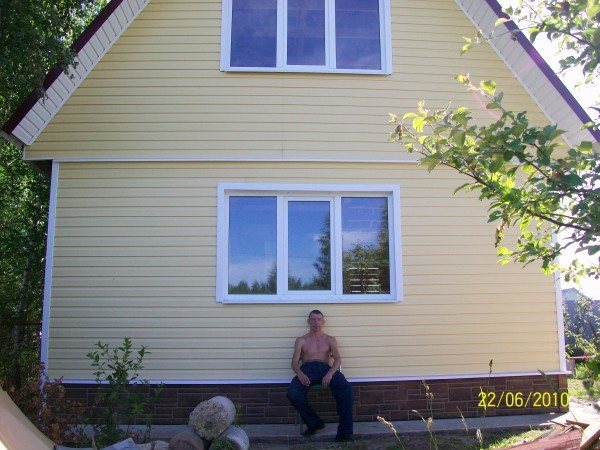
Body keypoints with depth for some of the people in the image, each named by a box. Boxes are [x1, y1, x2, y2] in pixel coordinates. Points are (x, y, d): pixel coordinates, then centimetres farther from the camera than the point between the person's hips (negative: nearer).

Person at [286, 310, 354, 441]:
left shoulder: (330, 339, 22)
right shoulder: (301, 340, 20)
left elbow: (338, 359, 5)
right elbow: (294, 362, 7)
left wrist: (330, 373, -18)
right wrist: (300, 374, -19)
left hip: (325, 369, 0)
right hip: (307, 369, 0)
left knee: (346, 389, -32)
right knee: (293, 393, -34)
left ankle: (344, 431, -28)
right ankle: (314, 423, -13)